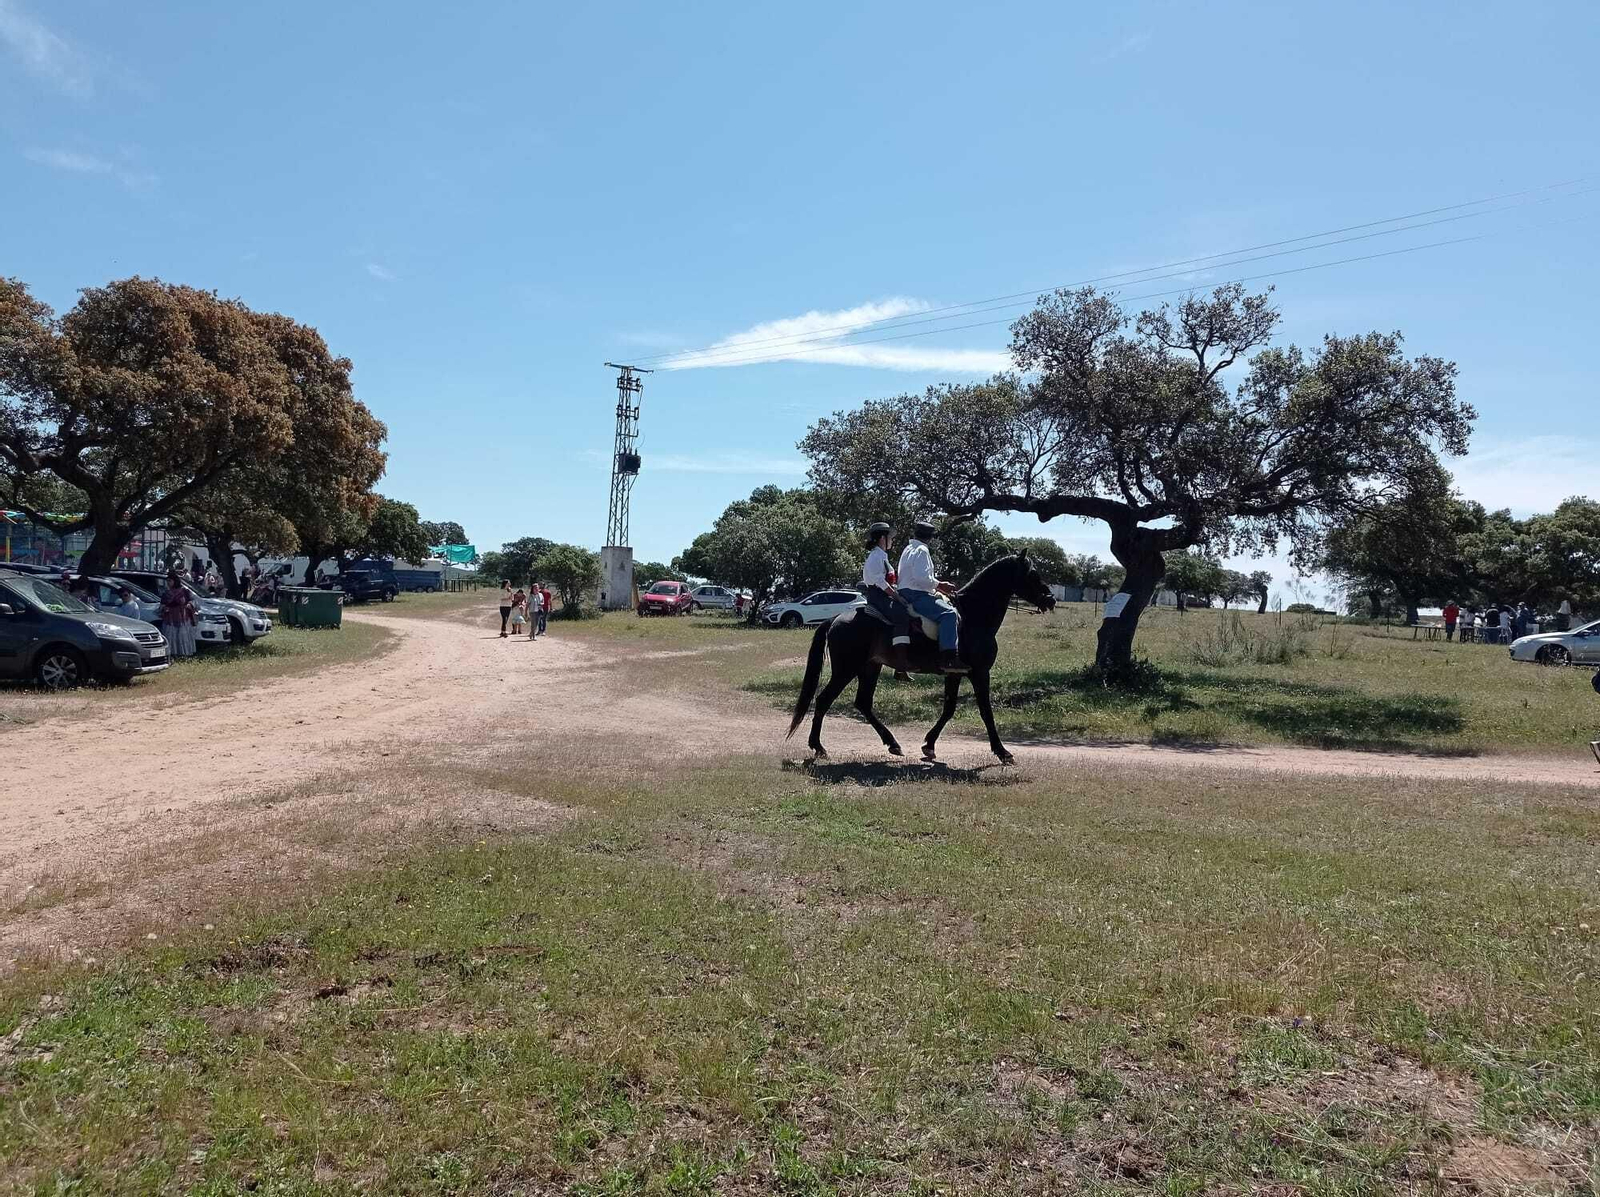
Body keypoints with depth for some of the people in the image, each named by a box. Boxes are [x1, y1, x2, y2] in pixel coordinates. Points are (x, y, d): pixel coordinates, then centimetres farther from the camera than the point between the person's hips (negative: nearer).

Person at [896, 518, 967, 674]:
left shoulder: (909, 549, 21)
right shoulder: (921, 550, -10)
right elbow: (922, 578, -22)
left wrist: (937, 585, 18)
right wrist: (938, 585, -9)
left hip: (907, 593, 11)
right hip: (915, 595, -11)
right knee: (949, 613, -26)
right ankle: (948, 658, -37)